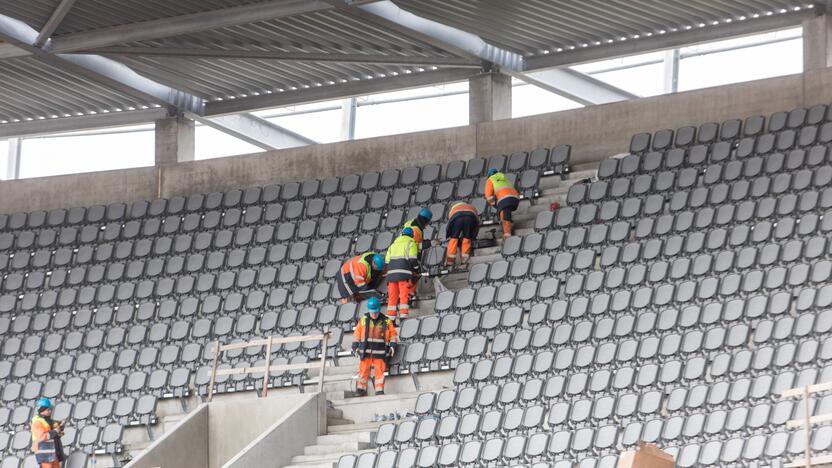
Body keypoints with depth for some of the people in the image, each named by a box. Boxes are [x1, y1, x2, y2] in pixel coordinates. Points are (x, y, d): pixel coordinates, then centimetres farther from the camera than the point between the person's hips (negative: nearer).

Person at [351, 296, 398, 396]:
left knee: (379, 370, -7)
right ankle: (361, 388, 6)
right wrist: (355, 346, 3)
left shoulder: (386, 322, 5)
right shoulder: (363, 320, 7)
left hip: (380, 352, -1)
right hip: (365, 350, 1)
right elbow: (357, 333, 11)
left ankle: (379, 390, -5)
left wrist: (393, 345, -4)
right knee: (364, 369, -2)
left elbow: (393, 334, 10)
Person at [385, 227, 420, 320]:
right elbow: (413, 260, -4)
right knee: (404, 295, -6)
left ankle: (391, 315, -1)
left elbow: (387, 261, 20)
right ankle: (403, 314, -15)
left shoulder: (393, 245, 25)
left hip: (391, 273, 5)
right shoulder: (411, 243, 7)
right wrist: (417, 271, 7)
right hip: (404, 273, -5)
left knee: (392, 295, 4)